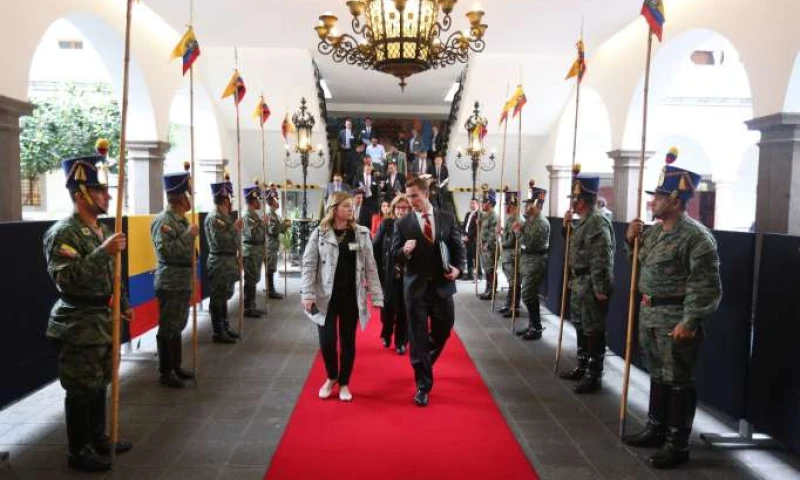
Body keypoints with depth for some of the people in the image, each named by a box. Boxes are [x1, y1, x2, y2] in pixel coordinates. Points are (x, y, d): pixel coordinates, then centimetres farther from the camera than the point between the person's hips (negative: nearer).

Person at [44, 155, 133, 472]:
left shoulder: (101, 230, 10)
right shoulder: (63, 233, -17)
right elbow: (65, 278, -28)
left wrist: (122, 305, 20)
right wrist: (103, 251, -32)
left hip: (102, 320, 9)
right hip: (79, 325, -9)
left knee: (99, 383, 18)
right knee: (80, 389, 2)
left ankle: (98, 438, 33)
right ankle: (77, 451, 16)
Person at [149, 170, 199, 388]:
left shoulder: (181, 219, 12)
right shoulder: (163, 220, -16)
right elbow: (166, 251, -26)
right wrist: (189, 235, -22)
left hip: (183, 282, 9)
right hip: (170, 284, -9)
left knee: (178, 326, 16)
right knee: (168, 329, 0)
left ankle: (176, 367, 27)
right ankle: (165, 372, 9)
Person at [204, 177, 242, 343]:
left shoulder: (226, 216, 12)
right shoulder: (213, 218, -16)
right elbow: (221, 242, -23)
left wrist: (237, 229, 7)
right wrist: (235, 228, -17)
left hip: (229, 261, 9)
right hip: (219, 262, -9)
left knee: (224, 296, 17)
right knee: (218, 298, 0)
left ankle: (225, 327, 28)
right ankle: (218, 332, 8)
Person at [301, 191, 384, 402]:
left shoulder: (361, 234, 2)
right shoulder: (319, 233, -3)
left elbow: (370, 266, 2)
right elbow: (309, 265, -3)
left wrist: (376, 295, -3)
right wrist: (308, 295, -12)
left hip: (351, 295, 2)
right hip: (327, 295, -1)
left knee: (348, 341, 8)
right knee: (327, 341, -3)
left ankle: (344, 383, 25)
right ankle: (331, 378, 25)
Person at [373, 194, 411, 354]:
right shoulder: (386, 224, 0)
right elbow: (375, 248, 2)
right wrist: (378, 270, -1)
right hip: (388, 275, 0)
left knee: (404, 310, 6)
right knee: (388, 308, 3)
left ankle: (400, 342, 22)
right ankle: (386, 334, 31)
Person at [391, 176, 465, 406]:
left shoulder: (447, 218, 3)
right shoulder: (402, 224, -2)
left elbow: (458, 247, 7)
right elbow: (394, 256, -2)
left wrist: (458, 268, -10)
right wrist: (405, 250, -24)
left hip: (442, 285, 2)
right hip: (416, 287, -2)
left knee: (443, 331, 15)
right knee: (418, 336, 2)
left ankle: (424, 362, 45)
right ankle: (423, 385, 13)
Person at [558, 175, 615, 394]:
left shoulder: (598, 223, -19)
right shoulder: (584, 221, 12)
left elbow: (602, 260, -23)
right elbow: (576, 246, 25)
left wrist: (601, 289, -24)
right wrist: (567, 226, 14)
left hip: (591, 286, -11)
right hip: (579, 283, 11)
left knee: (593, 331, -2)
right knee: (580, 327, 19)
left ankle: (594, 376, 6)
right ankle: (582, 367, 32)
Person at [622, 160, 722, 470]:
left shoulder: (696, 237, -17)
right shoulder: (654, 231, 9)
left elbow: (706, 286, -20)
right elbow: (642, 262, 24)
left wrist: (690, 322, -23)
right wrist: (632, 240, 7)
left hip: (676, 320, -9)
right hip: (649, 315, 9)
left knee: (678, 381, 2)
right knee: (658, 375, 19)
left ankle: (677, 444, 14)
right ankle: (656, 429, 34)